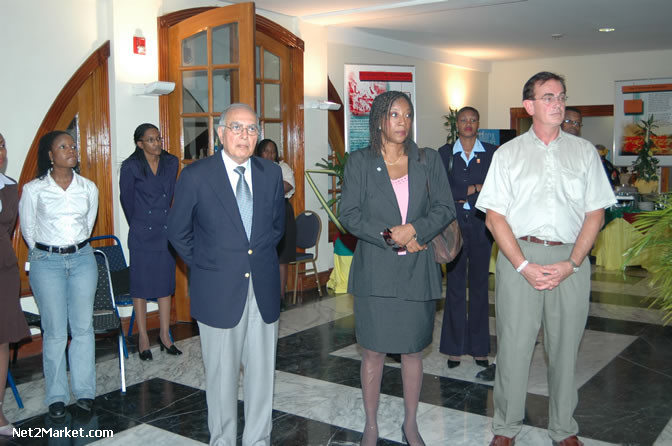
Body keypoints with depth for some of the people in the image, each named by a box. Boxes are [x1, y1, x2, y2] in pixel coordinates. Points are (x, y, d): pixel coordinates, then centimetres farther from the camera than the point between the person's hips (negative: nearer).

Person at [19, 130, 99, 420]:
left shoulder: (88, 188, 2)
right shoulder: (33, 189, -5)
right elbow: (27, 229, 5)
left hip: (82, 259, 2)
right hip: (46, 263, -2)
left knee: (83, 328, 6)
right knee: (55, 332, 2)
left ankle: (84, 391, 17)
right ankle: (56, 396, 14)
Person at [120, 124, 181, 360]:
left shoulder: (171, 163, 3)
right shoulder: (131, 167, -8)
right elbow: (126, 199, 3)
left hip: (166, 231, 4)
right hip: (142, 236, -4)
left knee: (165, 284, 9)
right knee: (141, 285, 4)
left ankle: (165, 335, 19)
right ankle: (143, 337, 15)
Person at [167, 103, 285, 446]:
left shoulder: (271, 173, 5)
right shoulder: (196, 176, -6)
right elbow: (178, 232, 3)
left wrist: (261, 258, 11)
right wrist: (205, 267, 3)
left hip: (263, 289, 3)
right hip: (219, 291, -3)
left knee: (262, 372, 12)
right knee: (222, 375, 9)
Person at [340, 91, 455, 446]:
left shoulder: (428, 160, 7)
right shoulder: (360, 162, 2)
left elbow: (445, 208, 3)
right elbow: (349, 214, -4)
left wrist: (414, 229, -14)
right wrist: (390, 237, -13)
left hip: (417, 269, 2)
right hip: (374, 269, -1)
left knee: (412, 349, 10)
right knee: (373, 351, 5)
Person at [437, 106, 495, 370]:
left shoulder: (491, 153, 6)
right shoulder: (445, 154, 6)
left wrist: (461, 194, -12)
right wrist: (473, 189, -9)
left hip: (481, 224, 0)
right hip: (454, 224, 0)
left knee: (479, 283, 5)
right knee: (455, 284, 2)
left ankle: (479, 347, 15)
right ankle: (454, 348, 11)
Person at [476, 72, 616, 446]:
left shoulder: (584, 151, 9)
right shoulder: (508, 153, 6)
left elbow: (596, 213, 5)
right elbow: (495, 216, 0)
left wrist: (571, 263, -7)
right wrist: (524, 266, -10)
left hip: (571, 260, 1)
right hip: (520, 255, -1)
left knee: (566, 347, 9)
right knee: (514, 344, 2)